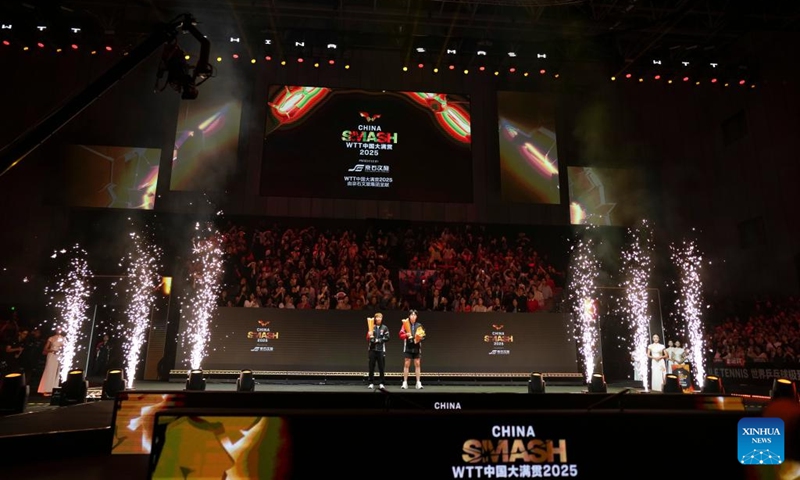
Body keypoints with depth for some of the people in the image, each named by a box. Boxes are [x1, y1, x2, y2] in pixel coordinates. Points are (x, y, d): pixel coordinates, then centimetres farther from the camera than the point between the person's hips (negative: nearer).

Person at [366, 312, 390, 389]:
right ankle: (371, 383, 10)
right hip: (372, 349, 1)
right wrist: (369, 336, -18)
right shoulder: (372, 327, 8)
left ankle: (381, 383, 8)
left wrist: (378, 340, -10)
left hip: (381, 350, -1)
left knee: (382, 367, 1)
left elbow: (387, 338, -2)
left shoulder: (385, 328, 5)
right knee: (371, 367, 3)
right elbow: (368, 337, 4)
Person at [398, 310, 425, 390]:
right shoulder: (405, 325, 2)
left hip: (417, 347, 1)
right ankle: (405, 382, 8)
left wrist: (420, 337, -15)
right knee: (406, 364, 2)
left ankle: (418, 382, 7)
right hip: (408, 347, -1)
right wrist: (406, 335, -19)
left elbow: (423, 335, 6)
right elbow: (401, 335, -1)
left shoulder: (419, 325, 4)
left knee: (417, 364, 3)